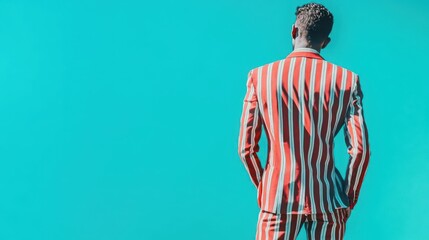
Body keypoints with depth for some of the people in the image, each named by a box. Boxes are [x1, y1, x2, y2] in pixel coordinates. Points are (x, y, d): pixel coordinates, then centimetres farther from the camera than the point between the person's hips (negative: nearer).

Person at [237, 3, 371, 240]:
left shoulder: (260, 76, -1)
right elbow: (360, 150, -4)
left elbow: (246, 148, 0)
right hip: (327, 202, 1)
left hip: (278, 200, -1)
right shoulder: (347, 80, -1)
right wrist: (348, 202, 7)